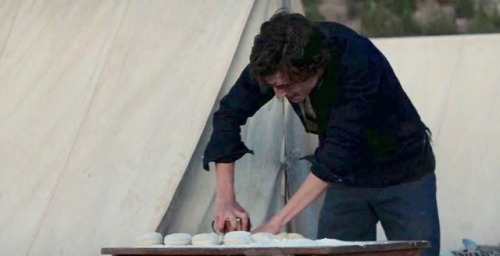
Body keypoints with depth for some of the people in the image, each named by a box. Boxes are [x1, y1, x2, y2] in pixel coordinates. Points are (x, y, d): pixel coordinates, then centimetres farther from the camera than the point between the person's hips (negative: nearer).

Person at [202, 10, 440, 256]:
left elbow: (339, 152, -39)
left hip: (403, 173, -5)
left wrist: (277, 222, -41)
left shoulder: (359, 64, -36)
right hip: (348, 176, 5)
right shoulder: (277, 64, -20)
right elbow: (230, 113, -11)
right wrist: (225, 199, -19)